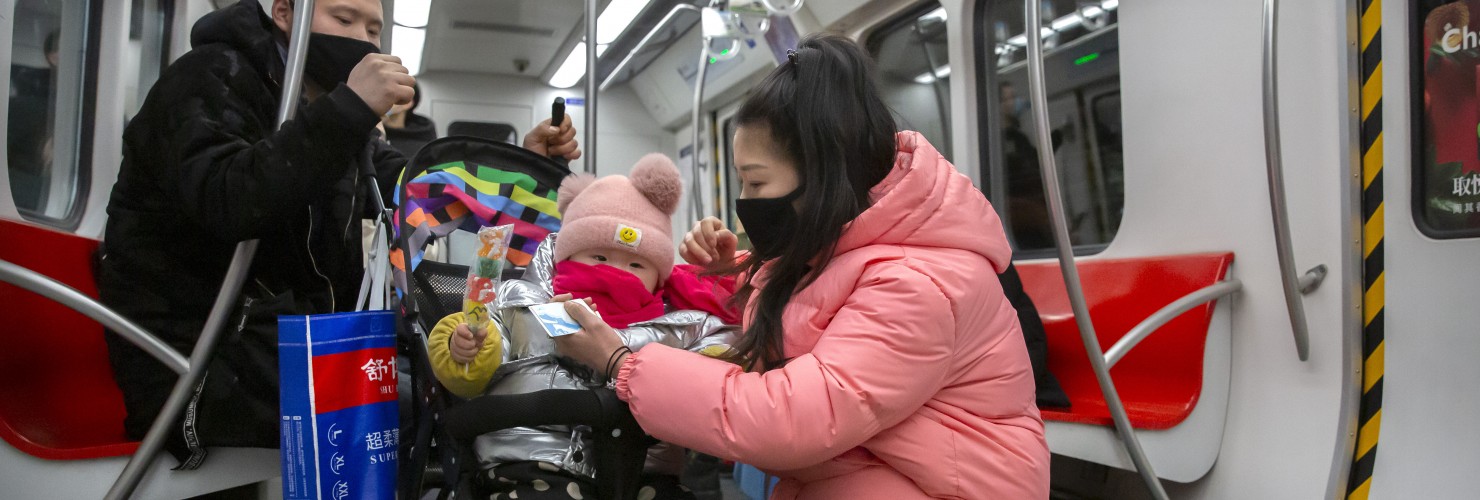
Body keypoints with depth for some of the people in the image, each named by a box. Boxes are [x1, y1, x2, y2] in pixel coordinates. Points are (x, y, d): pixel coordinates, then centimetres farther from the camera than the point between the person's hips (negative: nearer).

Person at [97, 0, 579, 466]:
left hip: (290, 342, 8)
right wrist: (350, 109, -33)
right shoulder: (211, 78, -8)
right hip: (195, 359, -8)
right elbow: (227, 202, -28)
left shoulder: (327, 114, 16)